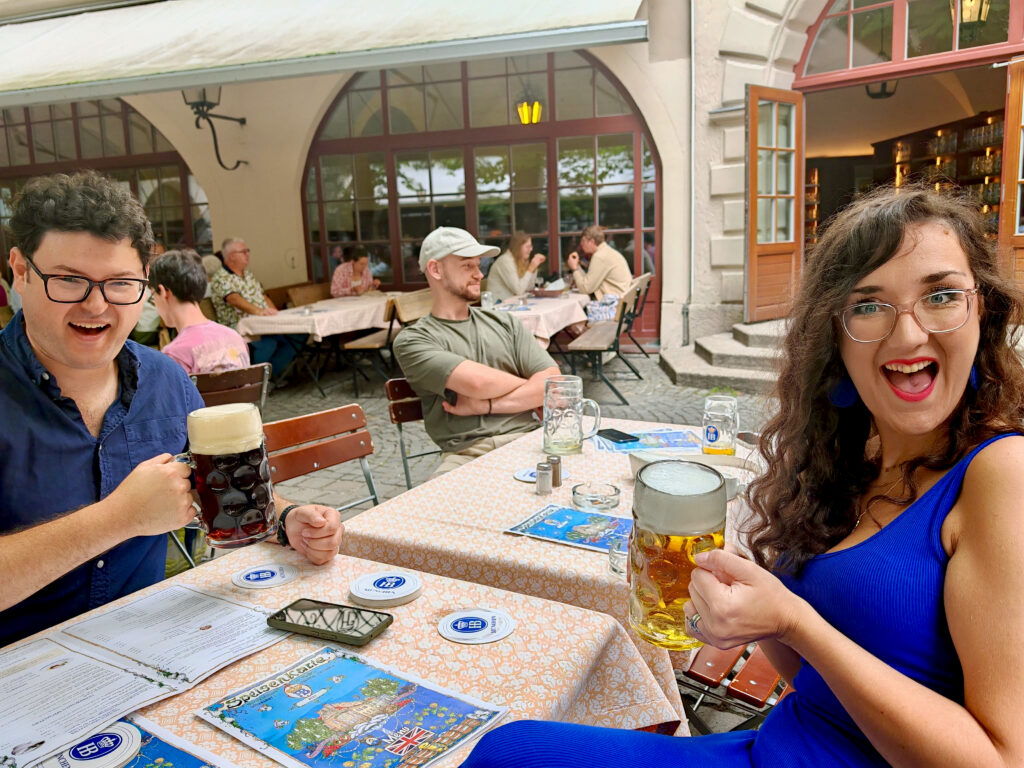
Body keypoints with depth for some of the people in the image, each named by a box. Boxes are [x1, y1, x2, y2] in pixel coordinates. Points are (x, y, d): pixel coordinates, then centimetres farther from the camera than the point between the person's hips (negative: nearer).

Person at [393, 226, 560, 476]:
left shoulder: (504, 323, 17)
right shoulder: (412, 340, 3)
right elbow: (477, 381, -13)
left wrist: (485, 405, -6)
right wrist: (529, 385, 5)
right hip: (465, 454, -3)